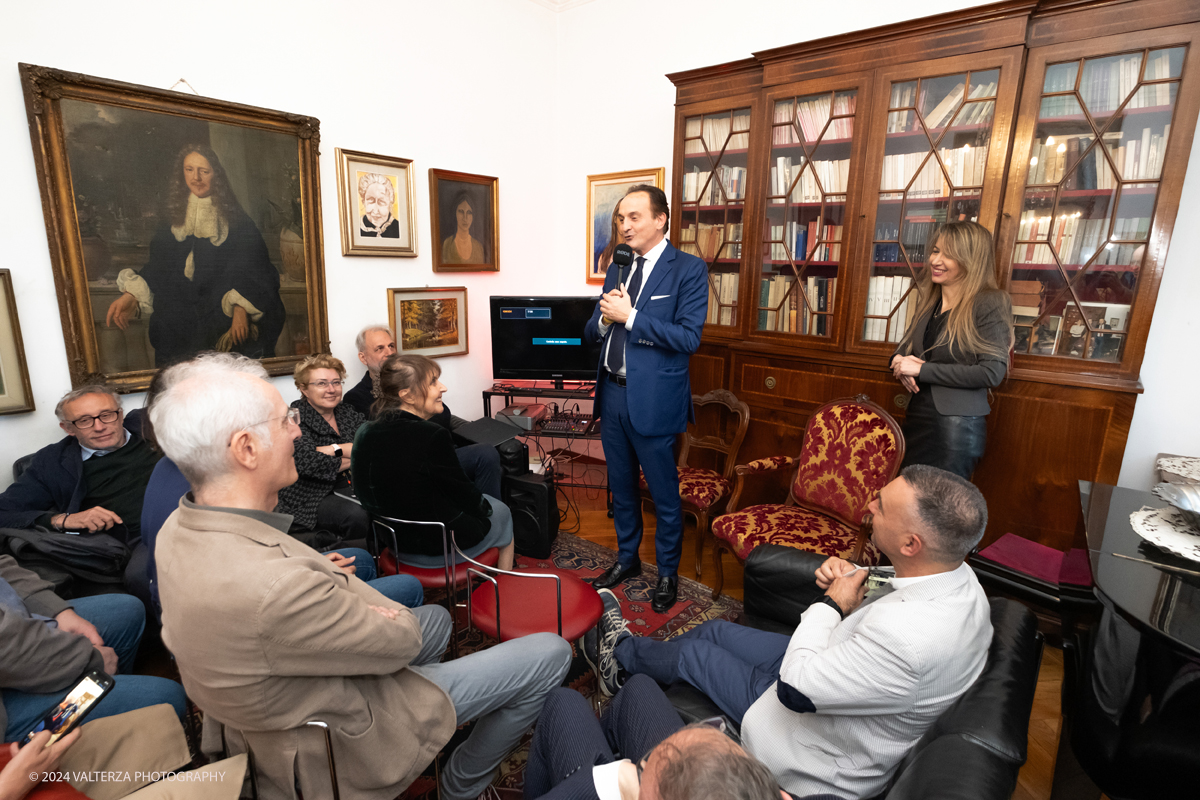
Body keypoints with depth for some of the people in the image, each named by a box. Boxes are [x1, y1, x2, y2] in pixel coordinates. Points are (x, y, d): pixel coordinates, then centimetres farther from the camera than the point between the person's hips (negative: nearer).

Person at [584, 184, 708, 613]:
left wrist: (629, 316, -21)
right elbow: (591, 332, 13)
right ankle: (627, 558, 40)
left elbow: (688, 338, -19)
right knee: (621, 488, 20)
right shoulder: (618, 268, 12)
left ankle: (668, 572, 30)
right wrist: (604, 318, -10)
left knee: (664, 495, 9)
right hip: (613, 393, 6)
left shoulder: (689, 269, -8)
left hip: (653, 400, -6)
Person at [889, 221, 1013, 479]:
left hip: (956, 427, -6)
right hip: (915, 419, 7)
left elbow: (992, 372, -16)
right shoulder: (930, 304, 12)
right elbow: (904, 347, 21)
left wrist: (921, 370, -17)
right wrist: (900, 361, -4)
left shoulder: (990, 304, -9)